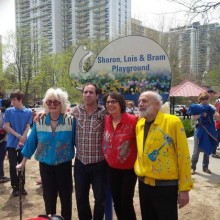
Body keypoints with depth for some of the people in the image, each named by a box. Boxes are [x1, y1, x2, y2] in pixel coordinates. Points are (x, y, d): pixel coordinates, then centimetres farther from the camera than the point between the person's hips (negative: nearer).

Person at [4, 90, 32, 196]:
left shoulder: (28, 112, -2)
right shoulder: (8, 111, -2)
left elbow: (27, 128, -3)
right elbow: (7, 127, -5)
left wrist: (22, 140, -15)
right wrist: (19, 136, -14)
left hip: (23, 144, 0)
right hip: (12, 143, 0)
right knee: (13, 166, 4)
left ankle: (22, 186, 21)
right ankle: (15, 187, 17)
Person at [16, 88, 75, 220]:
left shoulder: (70, 120, -12)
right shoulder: (39, 121, -5)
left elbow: (77, 141, -4)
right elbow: (31, 142, 3)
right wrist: (23, 162, 9)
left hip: (64, 165, -1)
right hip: (45, 165, 2)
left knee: (66, 197, 12)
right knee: (48, 197, 15)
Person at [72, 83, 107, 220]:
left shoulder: (104, 112, -7)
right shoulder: (76, 111, 1)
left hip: (99, 163, -2)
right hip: (80, 162, 3)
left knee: (100, 199, 11)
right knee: (80, 198, 17)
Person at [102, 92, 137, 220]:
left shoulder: (132, 120, -18)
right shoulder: (107, 120, -2)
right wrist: (108, 159, 9)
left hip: (129, 168, -5)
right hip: (112, 168, 5)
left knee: (126, 202, 3)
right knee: (116, 202, 16)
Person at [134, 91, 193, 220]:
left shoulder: (173, 122, -13)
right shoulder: (139, 124, 3)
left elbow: (183, 155, -12)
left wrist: (184, 188, -11)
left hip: (166, 185, -5)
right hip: (143, 183, 6)